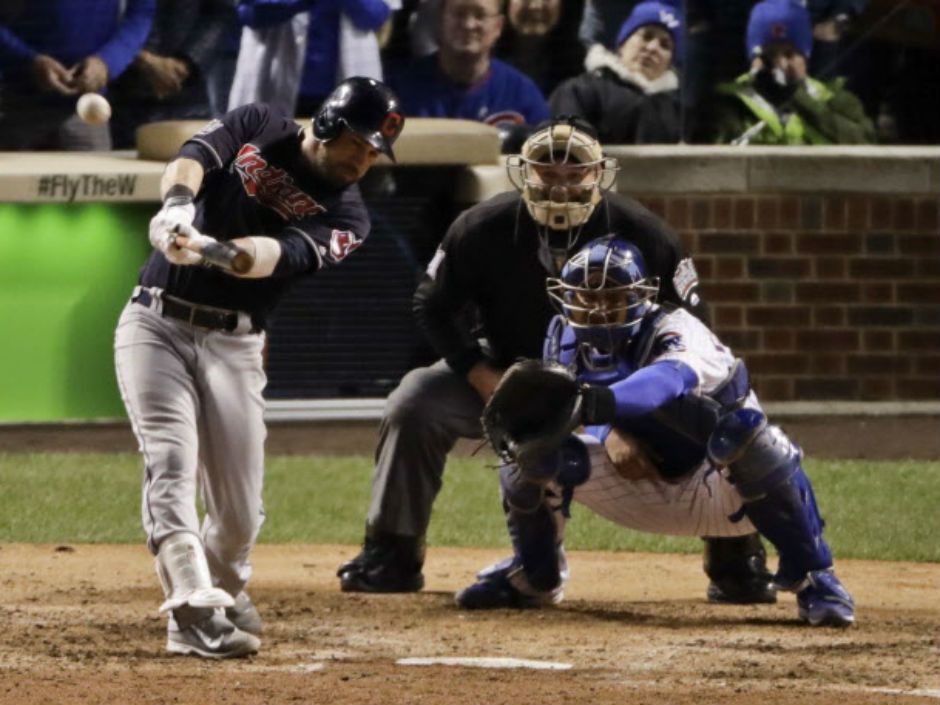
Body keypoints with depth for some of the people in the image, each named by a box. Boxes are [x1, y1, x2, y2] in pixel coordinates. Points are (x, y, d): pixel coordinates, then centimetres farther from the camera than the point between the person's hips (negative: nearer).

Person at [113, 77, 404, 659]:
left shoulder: (346, 218, -1)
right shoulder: (258, 129, 3)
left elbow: (279, 255, -21)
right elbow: (194, 157, -16)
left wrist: (209, 251, -41)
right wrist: (179, 205, -40)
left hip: (233, 344, 2)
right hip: (156, 324, -1)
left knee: (239, 506, 0)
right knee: (173, 464, -18)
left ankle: (224, 592, 30)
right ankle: (197, 609, -28)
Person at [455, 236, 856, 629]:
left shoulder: (677, 330, -26)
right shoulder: (565, 336, -7)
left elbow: (669, 379, -50)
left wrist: (600, 402, -70)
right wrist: (609, 435, -25)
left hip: (712, 493, -5)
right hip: (636, 484, 5)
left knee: (748, 433, -38)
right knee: (534, 441, -15)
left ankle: (814, 580, -22)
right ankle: (534, 577, 11)